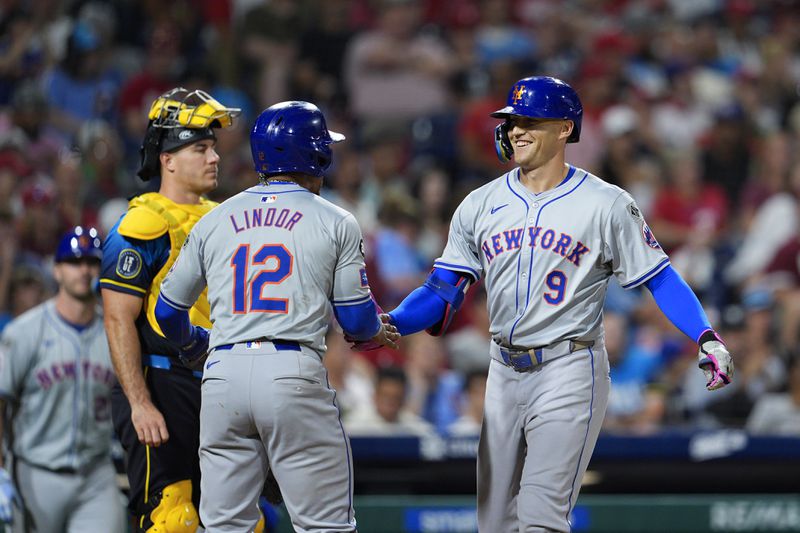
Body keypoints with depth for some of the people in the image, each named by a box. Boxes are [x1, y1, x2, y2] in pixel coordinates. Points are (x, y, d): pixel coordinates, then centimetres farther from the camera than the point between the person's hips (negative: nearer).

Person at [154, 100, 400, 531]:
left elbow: (168, 311, 19)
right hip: (295, 375, -4)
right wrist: (377, 333, 28)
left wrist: (195, 343, 41)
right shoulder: (335, 223, 4)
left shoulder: (214, 221, 14)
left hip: (223, 372, 4)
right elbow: (356, 320, 4)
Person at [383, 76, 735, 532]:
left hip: (569, 372, -5)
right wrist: (391, 323, -9)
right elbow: (445, 289, 8)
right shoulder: (480, 205, 8)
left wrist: (706, 337, -17)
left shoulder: (607, 205, -4)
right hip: (504, 372, 5)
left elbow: (659, 276, -3)